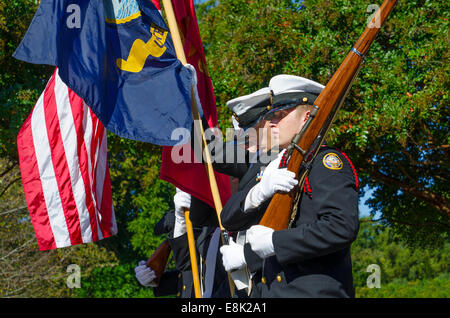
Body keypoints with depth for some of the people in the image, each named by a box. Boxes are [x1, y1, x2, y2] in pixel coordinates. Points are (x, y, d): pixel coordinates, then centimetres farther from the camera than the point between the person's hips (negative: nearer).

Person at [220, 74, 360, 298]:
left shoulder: (328, 161, -4)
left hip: (313, 291, -7)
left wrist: (272, 242, -17)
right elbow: (229, 220, 10)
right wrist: (259, 192, -11)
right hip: (266, 290, 7)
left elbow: (342, 227, -19)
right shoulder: (278, 168, 20)